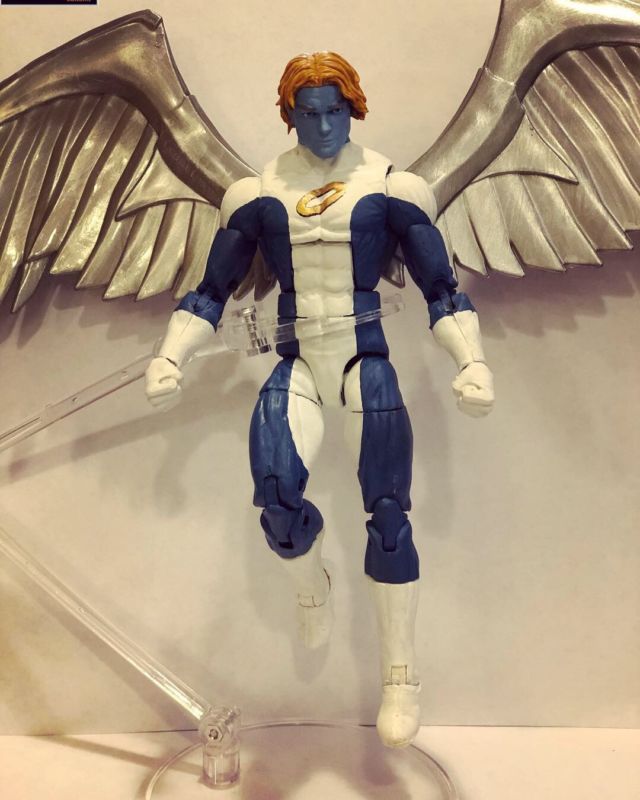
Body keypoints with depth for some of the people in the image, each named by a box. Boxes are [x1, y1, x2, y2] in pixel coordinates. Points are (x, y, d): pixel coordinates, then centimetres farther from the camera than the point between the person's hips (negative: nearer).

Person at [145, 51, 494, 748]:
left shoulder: (389, 188, 1)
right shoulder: (259, 196, 5)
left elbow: (440, 289, 1)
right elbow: (212, 292, 9)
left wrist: (471, 361, -13)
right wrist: (169, 357, -5)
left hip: (367, 365, 0)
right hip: (296, 368, 1)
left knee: (388, 513, -2)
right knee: (276, 494, -23)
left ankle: (401, 677, 15)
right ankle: (310, 588, 14)